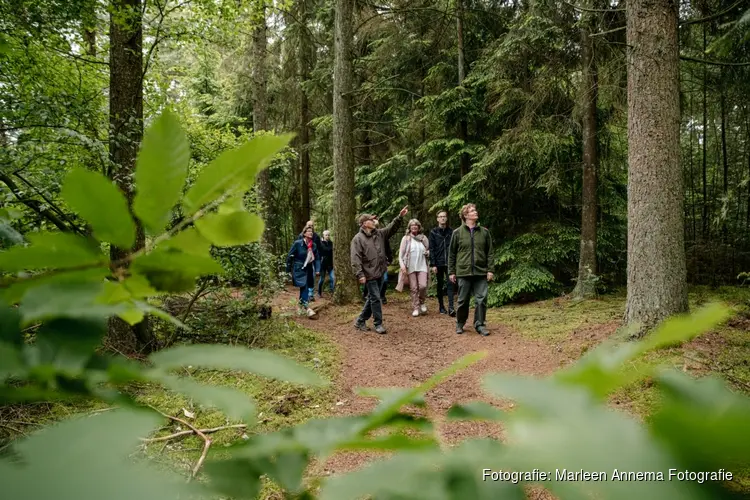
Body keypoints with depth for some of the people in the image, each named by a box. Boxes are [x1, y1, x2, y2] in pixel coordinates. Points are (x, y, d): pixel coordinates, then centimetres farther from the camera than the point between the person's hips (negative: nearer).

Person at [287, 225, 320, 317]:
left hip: (309, 270, 5)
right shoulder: (297, 243, -10)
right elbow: (290, 256, -6)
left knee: (304, 288, 13)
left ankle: (301, 305, 28)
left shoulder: (314, 245, 4)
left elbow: (317, 258, 13)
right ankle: (306, 308, -22)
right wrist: (289, 270, -6)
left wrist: (317, 270, 5)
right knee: (304, 287, -17)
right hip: (299, 269, -5)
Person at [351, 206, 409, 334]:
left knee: (372, 298, 13)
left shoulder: (379, 234, 10)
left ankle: (360, 321, 25)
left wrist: (400, 216, -6)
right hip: (370, 274, -7)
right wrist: (360, 274, -22)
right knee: (375, 298, -3)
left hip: (380, 273, 7)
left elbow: (391, 228, 9)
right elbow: (355, 259, -15)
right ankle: (378, 324, 8)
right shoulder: (358, 239, -10)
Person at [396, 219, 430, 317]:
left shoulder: (424, 238, 9)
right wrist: (402, 265, -12)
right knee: (413, 288, 1)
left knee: (423, 285, -11)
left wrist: (427, 252, -3)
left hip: (422, 266, 1)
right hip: (410, 267, -1)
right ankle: (416, 308, 11)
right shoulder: (406, 238, 2)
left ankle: (422, 302, 16)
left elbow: (428, 250, 21)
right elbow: (401, 254, 0)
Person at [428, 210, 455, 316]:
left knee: (450, 284, -9)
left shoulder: (451, 231, 4)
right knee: (440, 285, 9)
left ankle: (451, 307, -14)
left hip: (449, 263, 0)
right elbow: (431, 249, -2)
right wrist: (433, 264, -8)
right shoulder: (433, 232, 2)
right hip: (439, 263, 0)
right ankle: (441, 307, 19)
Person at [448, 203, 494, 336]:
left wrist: (490, 270, 0)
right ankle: (460, 324, 22)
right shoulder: (458, 233, 2)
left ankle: (479, 325, 9)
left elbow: (489, 252, 7)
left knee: (481, 300, -1)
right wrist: (451, 272, 1)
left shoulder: (484, 232, 6)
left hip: (481, 272, 1)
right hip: (463, 272, -1)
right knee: (463, 300, 6)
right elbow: (451, 254, 4)